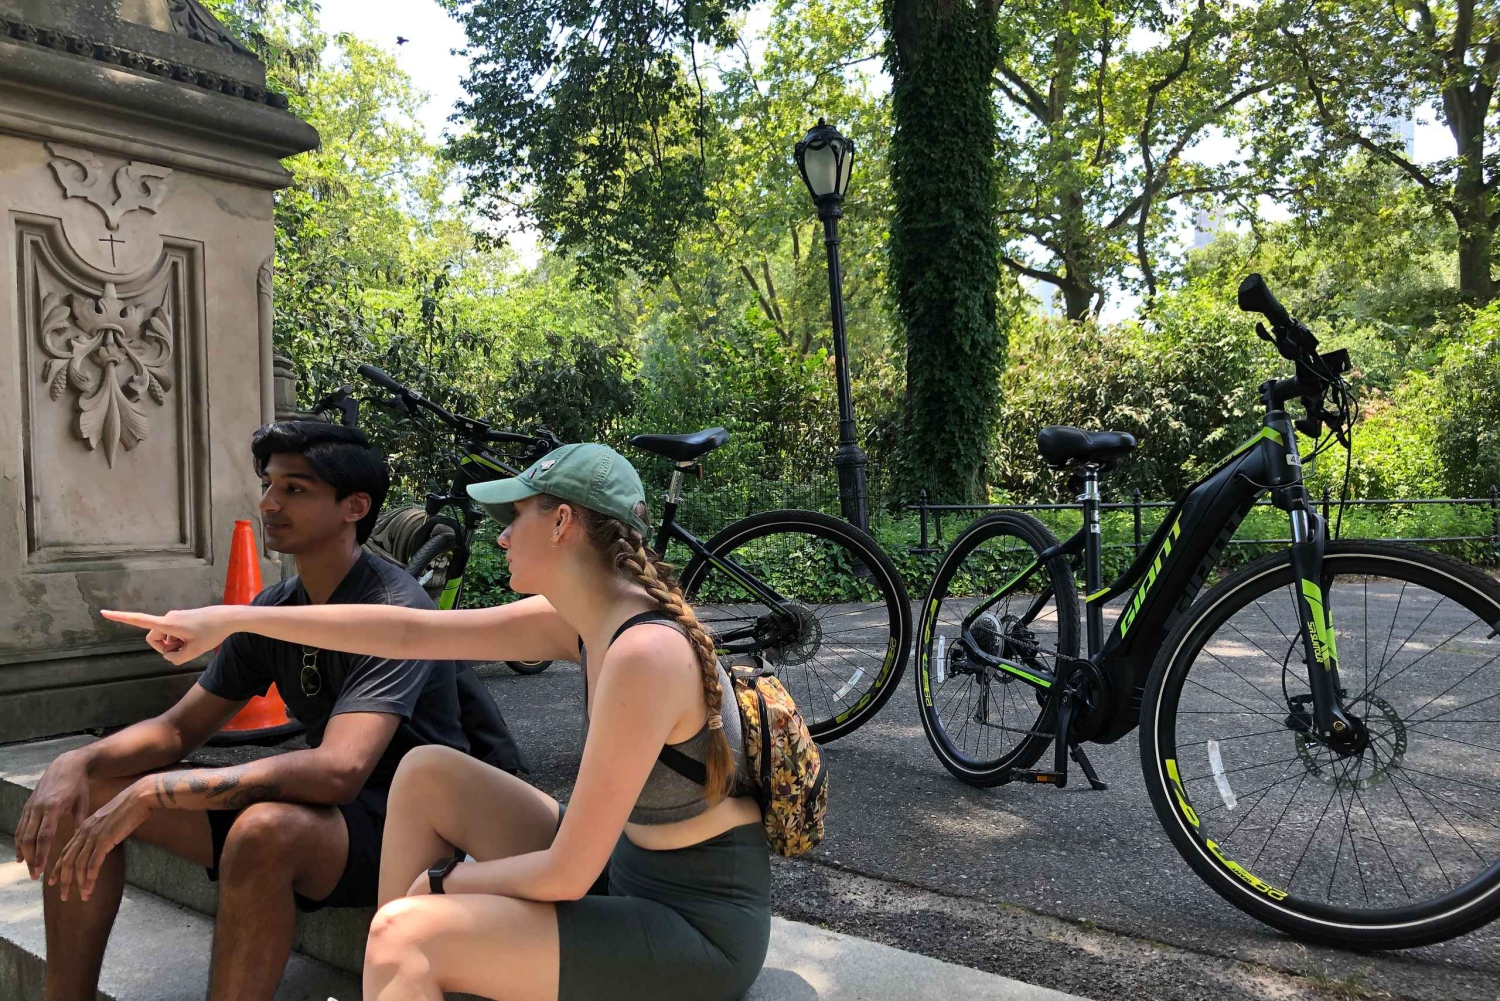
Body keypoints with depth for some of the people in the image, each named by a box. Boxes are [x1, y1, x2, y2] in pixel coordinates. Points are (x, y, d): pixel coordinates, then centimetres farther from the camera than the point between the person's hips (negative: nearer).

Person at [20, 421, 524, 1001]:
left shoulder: (394, 610, -21)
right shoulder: (273, 611, 4)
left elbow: (339, 771, -33)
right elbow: (180, 727, 10)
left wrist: (153, 792, -32)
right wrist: (76, 764, -11)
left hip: (400, 825, -8)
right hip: (318, 805, 8)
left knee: (265, 828, -39)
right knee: (88, 792, 1)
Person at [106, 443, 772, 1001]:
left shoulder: (643, 652, -28)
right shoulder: (579, 620, -2)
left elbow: (565, 876, -24)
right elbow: (409, 632, 4)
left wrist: (443, 881, -5)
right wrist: (232, 619, 6)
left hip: (696, 930, -8)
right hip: (629, 874, 8)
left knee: (406, 935, -21)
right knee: (426, 773, 6)